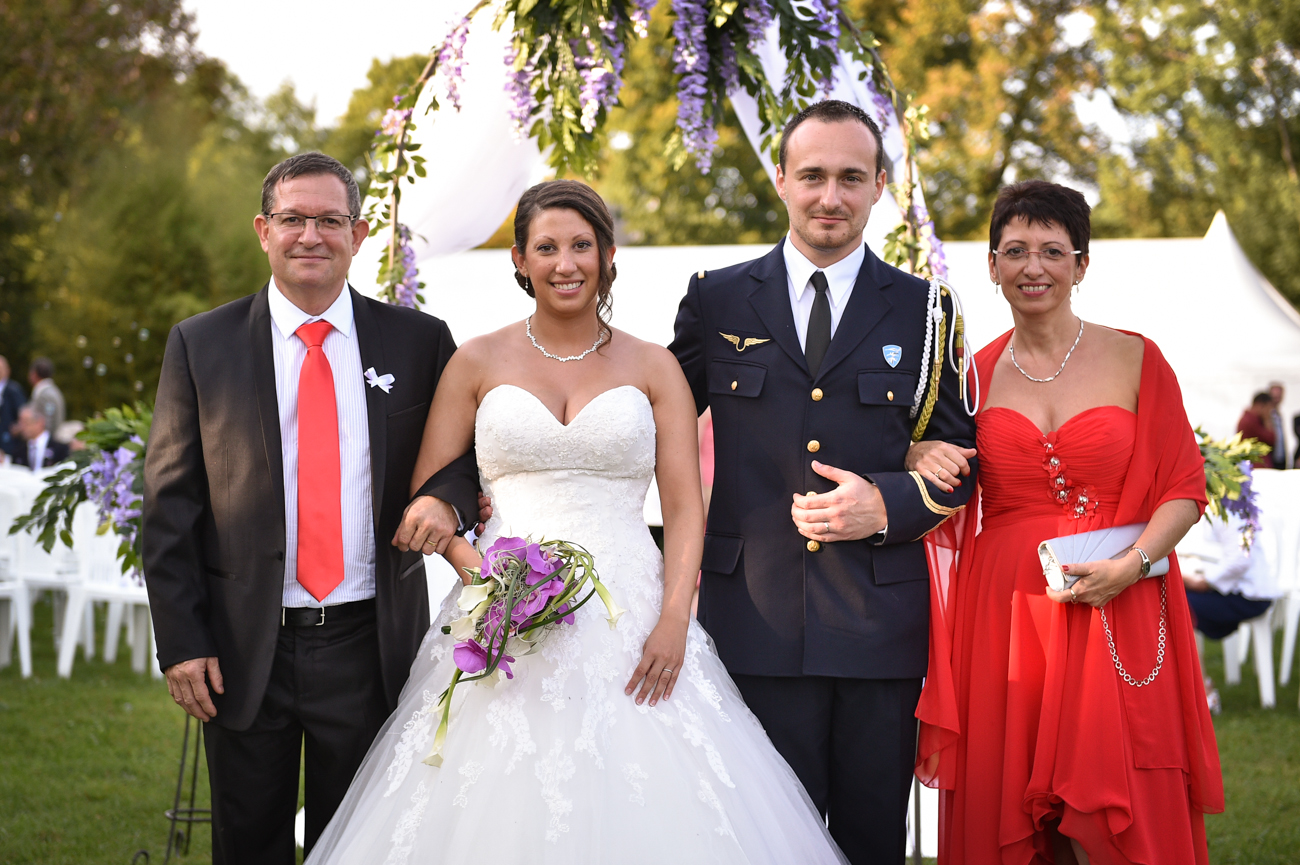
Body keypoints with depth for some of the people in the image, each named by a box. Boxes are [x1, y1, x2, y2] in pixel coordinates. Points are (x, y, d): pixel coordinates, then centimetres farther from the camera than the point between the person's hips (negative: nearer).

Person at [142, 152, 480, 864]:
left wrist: (447, 498, -14)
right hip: (244, 648, 0)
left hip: (370, 645, 0)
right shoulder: (200, 345, 1)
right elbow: (171, 505, 0)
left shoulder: (420, 342, 2)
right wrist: (182, 642, -6)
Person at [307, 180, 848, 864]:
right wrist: (481, 575, -10)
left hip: (629, 620, 0)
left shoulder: (652, 368, 9)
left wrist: (674, 621, -11)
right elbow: (425, 499, 8)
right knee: (502, 805, -4)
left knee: (635, 810, -5)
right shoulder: (478, 363, 9)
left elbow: (685, 507, 3)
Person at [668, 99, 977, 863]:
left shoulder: (921, 309, 7)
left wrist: (888, 504, -10)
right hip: (755, 620, 0)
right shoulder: (717, 301, 6)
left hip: (880, 621, 0)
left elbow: (961, 456, 9)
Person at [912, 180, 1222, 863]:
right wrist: (923, 466, -6)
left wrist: (1128, 566, -13)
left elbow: (1184, 488, 1)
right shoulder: (975, 374, 8)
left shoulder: (1135, 360, 2)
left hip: (1116, 616, -2)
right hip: (1001, 617, 2)